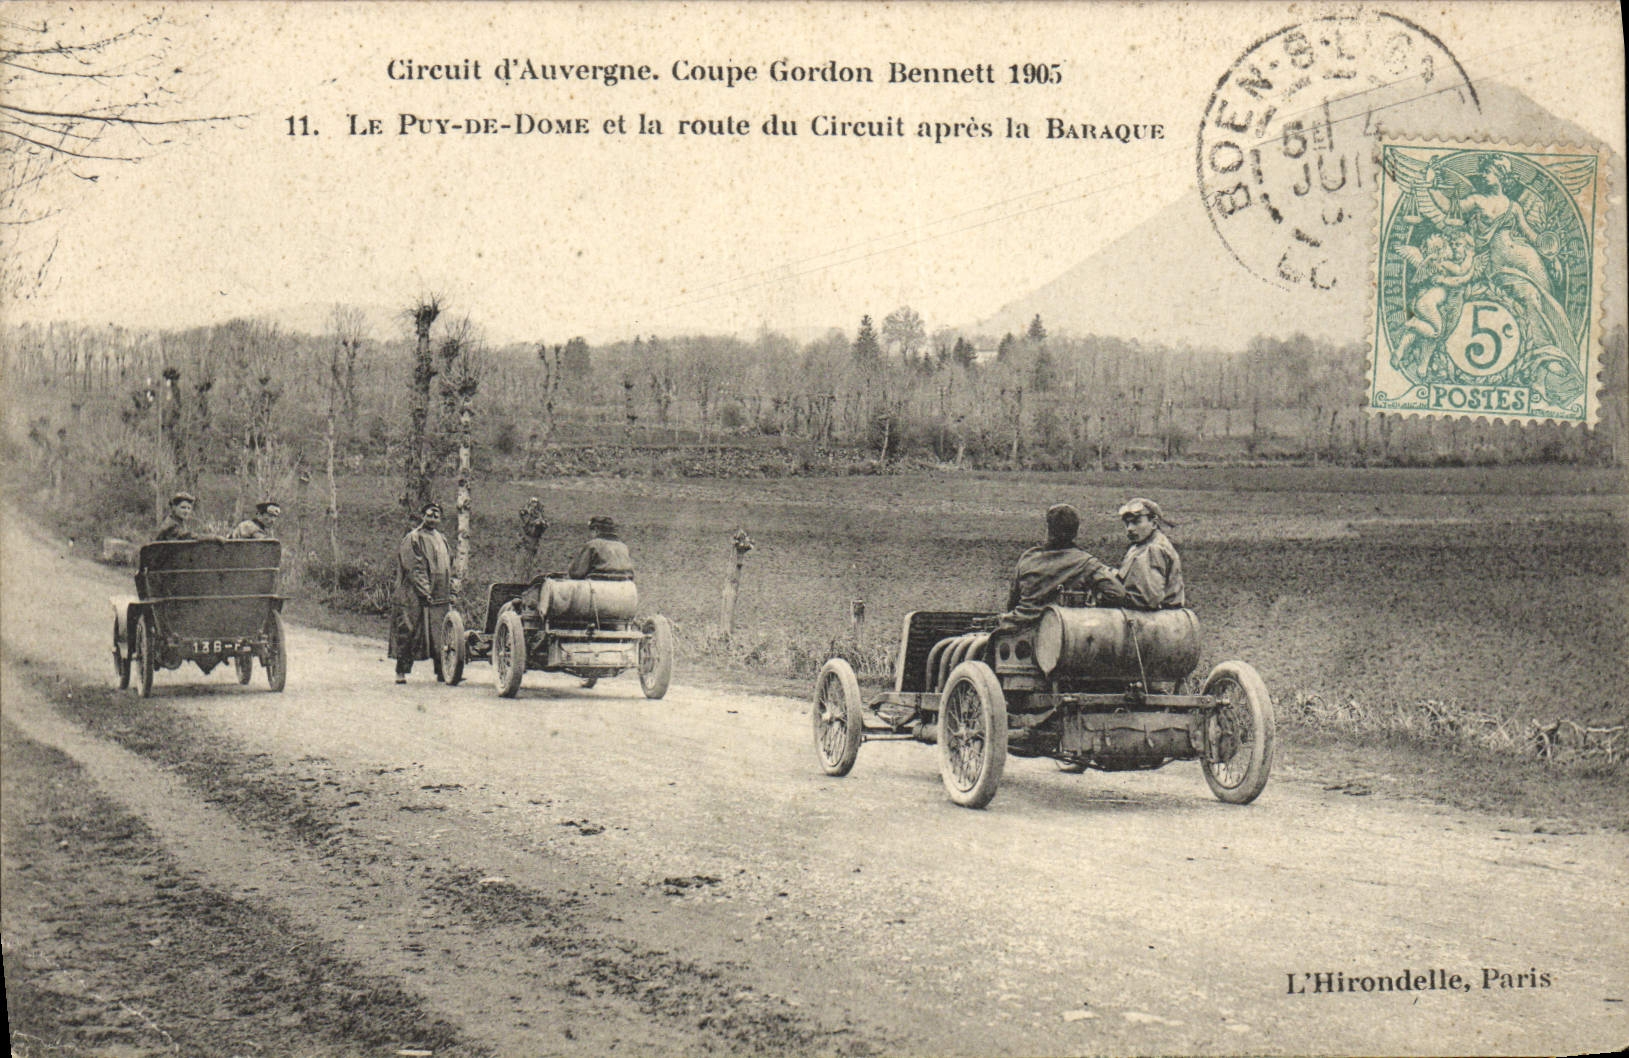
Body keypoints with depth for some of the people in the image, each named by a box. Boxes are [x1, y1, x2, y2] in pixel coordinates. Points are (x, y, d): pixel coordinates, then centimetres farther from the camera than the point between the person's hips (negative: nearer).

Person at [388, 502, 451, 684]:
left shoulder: (441, 539, 18)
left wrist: (450, 592, 14)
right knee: (409, 633, -5)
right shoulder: (413, 539, -5)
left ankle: (442, 671, 7)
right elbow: (414, 570, -12)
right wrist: (425, 592, -19)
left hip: (440, 598, 7)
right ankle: (401, 671, 1)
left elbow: (448, 568, 23)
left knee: (441, 634, 4)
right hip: (415, 598, -7)